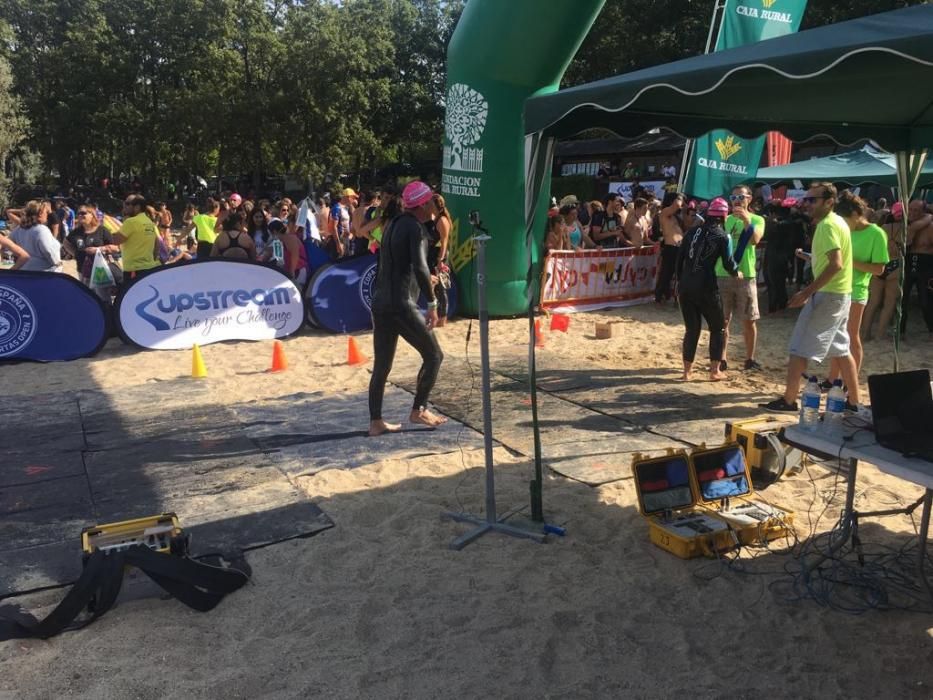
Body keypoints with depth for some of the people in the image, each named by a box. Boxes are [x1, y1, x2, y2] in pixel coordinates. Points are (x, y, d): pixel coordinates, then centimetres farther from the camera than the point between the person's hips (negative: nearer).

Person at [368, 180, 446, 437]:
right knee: (433, 355, 7)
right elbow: (420, 267, -22)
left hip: (380, 303, 9)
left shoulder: (393, 225, 17)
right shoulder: (415, 228, -9)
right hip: (402, 305, -8)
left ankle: (375, 422, 12)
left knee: (381, 365, 11)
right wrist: (432, 304, -18)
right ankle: (418, 410, 11)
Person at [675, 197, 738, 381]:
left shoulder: (692, 231, 12)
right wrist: (737, 272, 16)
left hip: (686, 287, 4)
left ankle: (686, 371, 12)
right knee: (718, 328, 12)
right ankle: (715, 370, 10)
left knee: (692, 329, 13)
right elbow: (728, 264, -5)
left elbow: (679, 259, 10)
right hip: (706, 288, -4)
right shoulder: (722, 236, -1)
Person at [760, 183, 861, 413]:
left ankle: (788, 401, -2)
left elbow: (836, 264, -26)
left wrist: (807, 292, -26)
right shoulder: (837, 221, 14)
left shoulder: (827, 225, -16)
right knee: (841, 349, 16)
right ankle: (854, 402, 21)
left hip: (827, 295, -10)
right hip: (841, 293, 10)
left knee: (799, 349, -6)